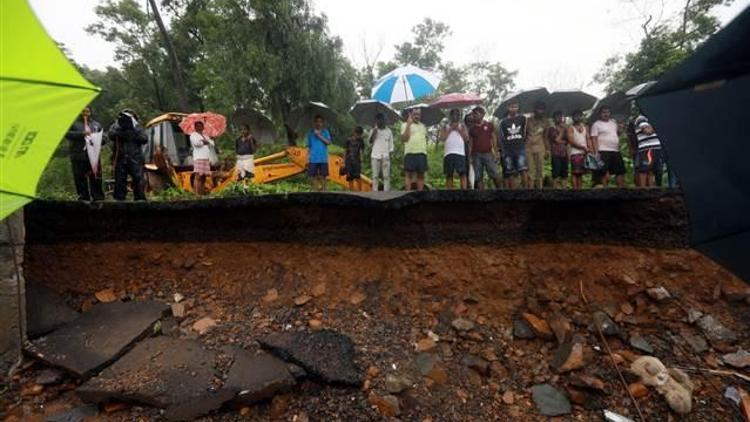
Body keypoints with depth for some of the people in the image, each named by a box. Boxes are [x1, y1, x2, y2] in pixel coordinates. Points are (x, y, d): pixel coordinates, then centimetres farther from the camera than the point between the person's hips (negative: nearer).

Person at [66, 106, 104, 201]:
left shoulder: (96, 124, 17)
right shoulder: (74, 123, 7)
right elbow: (67, 133, -7)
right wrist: (82, 134, -17)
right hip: (78, 157, -1)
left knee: (96, 180, 1)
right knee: (80, 180, 2)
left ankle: (99, 199, 7)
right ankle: (83, 200, 10)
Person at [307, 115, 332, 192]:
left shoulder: (325, 132, 4)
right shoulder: (311, 132, 8)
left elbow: (329, 142, -10)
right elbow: (309, 145, 12)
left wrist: (319, 135, -15)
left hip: (323, 159, -1)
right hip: (313, 159, 1)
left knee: (322, 176, 2)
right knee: (314, 176, 2)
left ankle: (323, 191, 10)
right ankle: (315, 191, 9)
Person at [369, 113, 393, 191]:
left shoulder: (388, 131, 9)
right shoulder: (374, 131, 8)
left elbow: (391, 144, 10)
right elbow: (370, 143, -1)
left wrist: (390, 155, 2)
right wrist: (374, 132, -11)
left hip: (386, 156, 0)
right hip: (375, 156, 0)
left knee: (386, 176, -3)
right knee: (375, 176, -1)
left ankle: (386, 192, -2)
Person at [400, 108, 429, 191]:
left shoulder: (423, 126, 22)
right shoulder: (406, 125, 6)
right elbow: (403, 138, -7)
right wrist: (408, 124, -10)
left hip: (422, 153, 5)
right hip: (410, 153, -5)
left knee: (421, 174, 3)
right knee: (409, 174, -7)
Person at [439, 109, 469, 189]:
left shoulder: (462, 126, 20)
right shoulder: (445, 127, 19)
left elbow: (467, 138, 7)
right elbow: (442, 138, 2)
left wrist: (458, 129, 3)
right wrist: (450, 129, 1)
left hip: (460, 153, 0)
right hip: (449, 153, 1)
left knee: (462, 173, -12)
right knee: (449, 174, 0)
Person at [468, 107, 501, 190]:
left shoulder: (489, 125, 11)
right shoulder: (472, 128, 15)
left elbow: (494, 139, 8)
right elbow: (470, 143, 11)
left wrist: (496, 152, -2)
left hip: (488, 154, -1)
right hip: (476, 155, 2)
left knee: (494, 175, -8)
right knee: (478, 177, -2)